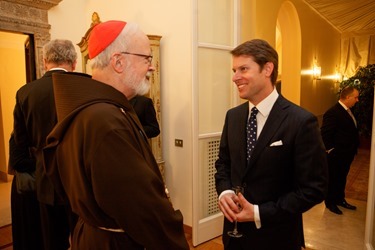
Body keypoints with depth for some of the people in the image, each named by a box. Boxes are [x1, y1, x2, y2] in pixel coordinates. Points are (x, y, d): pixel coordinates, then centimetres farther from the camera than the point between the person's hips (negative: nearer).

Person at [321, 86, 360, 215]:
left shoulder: (347, 111, 6)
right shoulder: (332, 113, -23)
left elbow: (351, 131, 14)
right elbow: (324, 135, -24)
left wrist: (352, 151, 10)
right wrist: (331, 150, -17)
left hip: (347, 155, 9)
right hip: (336, 156, -9)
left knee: (342, 178, 23)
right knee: (332, 180, 9)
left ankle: (340, 199, 40)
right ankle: (330, 203, 27)